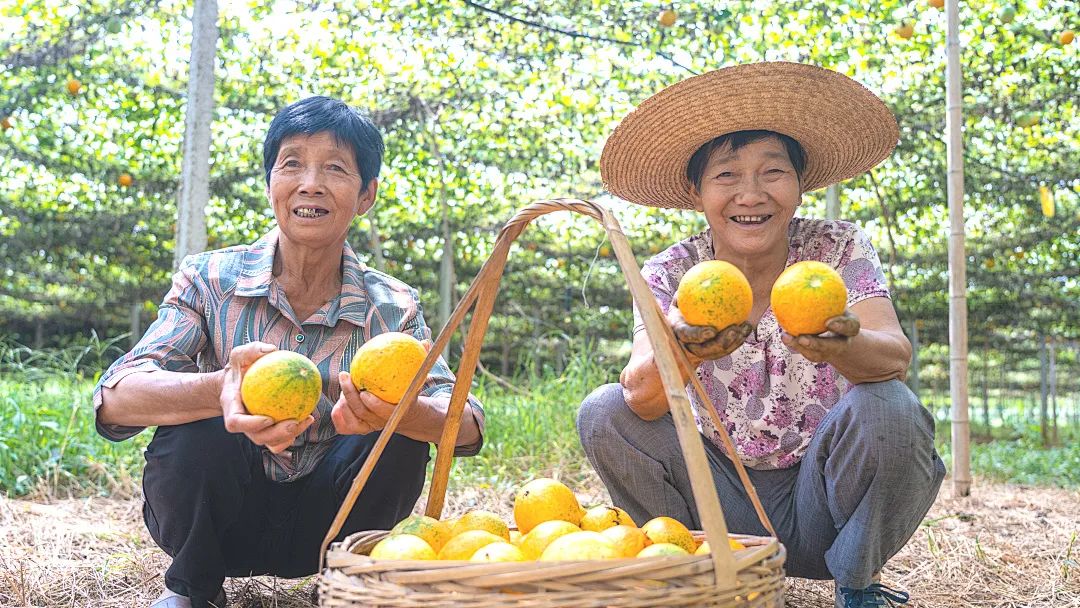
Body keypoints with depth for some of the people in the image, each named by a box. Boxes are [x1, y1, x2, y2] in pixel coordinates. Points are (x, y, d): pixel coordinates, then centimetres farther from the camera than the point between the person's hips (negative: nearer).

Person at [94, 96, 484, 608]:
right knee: (200, 426, -29)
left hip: (319, 522, 1)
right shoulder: (210, 280, -11)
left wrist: (396, 409, -46)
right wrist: (220, 390, -48)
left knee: (400, 434, -25)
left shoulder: (392, 309, -8)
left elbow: (466, 424, -21)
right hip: (214, 518, 0)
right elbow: (114, 400, -25)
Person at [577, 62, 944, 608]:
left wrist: (843, 347, -51)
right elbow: (642, 399, -26)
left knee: (888, 409, -29)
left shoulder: (839, 249, -10)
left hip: (820, 505, -1)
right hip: (723, 498, 1)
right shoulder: (670, 274, -9)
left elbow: (895, 356, -27)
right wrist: (680, 352, -50)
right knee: (603, 412, -18)